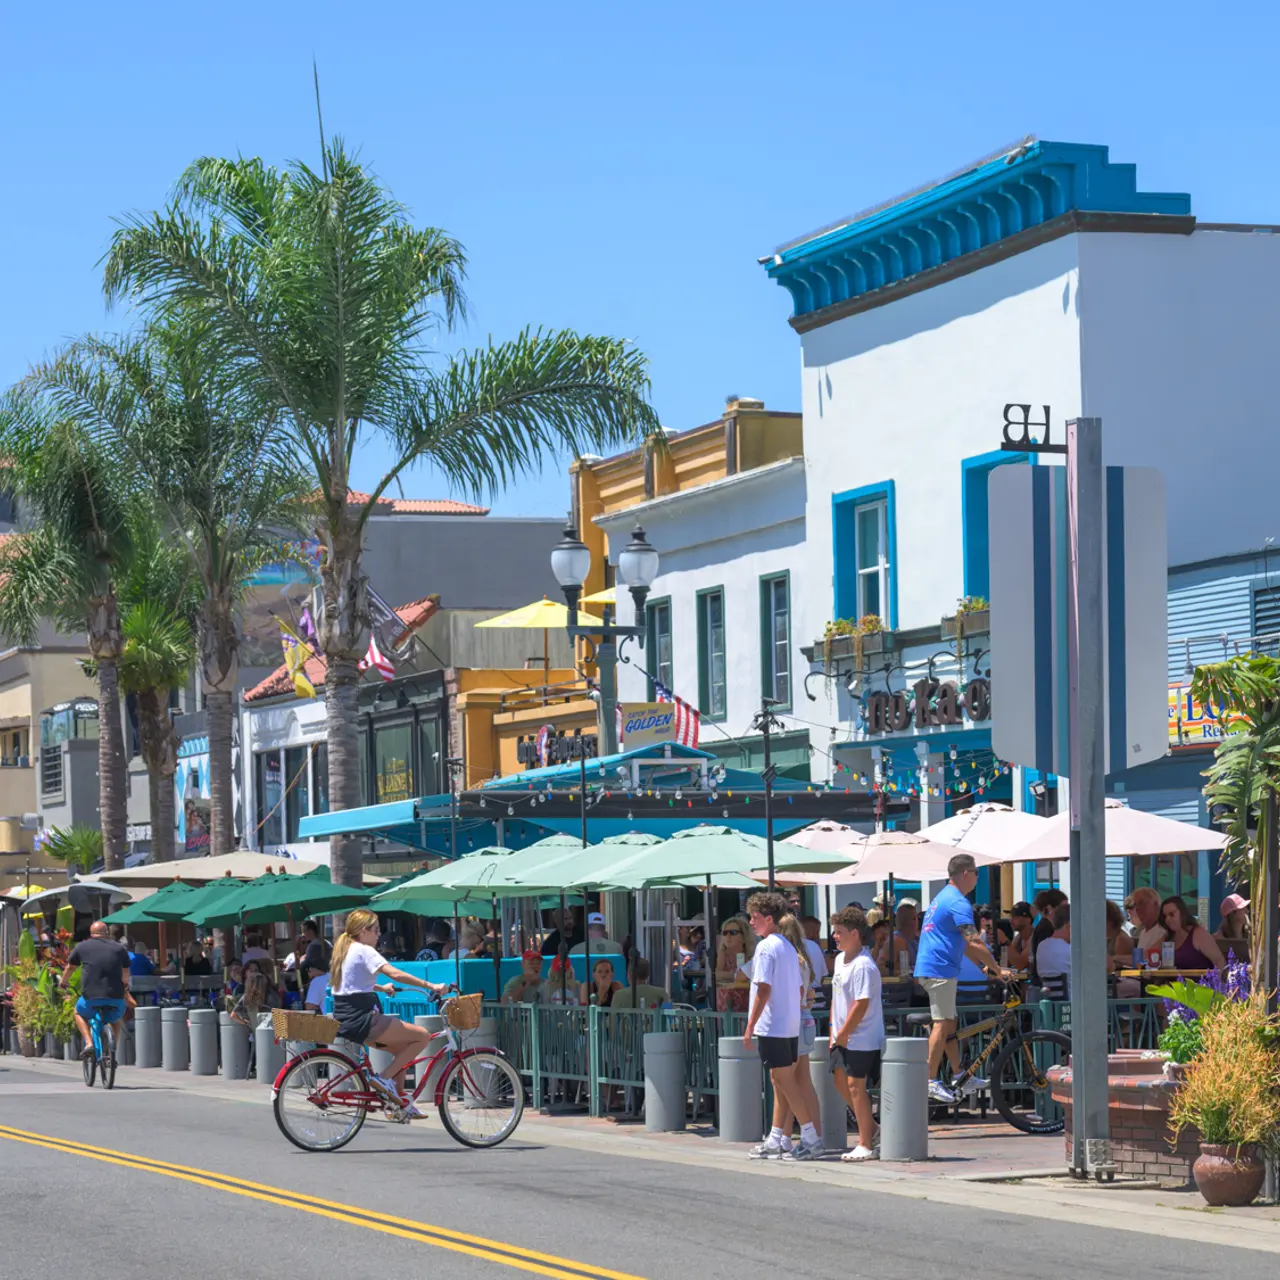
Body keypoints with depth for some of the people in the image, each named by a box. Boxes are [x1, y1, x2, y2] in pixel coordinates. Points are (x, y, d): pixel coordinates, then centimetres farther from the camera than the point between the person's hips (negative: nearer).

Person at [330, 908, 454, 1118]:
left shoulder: (344, 950, 17)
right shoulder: (364, 951, -11)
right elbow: (396, 974, -23)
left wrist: (381, 988, 49)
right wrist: (431, 986, -23)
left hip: (344, 1020, 10)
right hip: (361, 1019, -10)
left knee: (401, 1047, 23)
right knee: (423, 1036, -7)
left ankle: (399, 1099, 18)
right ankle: (384, 1077, -7)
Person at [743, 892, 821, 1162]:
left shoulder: (766, 947, -13)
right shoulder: (789, 947, 15)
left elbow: (763, 989, -18)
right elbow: (799, 988, 17)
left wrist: (750, 1026, -15)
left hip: (772, 1026, -9)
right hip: (791, 1026, 9)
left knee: (786, 1082, -7)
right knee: (780, 1082, 12)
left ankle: (811, 1138, -9)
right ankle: (776, 1140, 16)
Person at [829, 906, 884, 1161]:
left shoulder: (863, 966, -19)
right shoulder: (840, 959, 12)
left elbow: (862, 1004, -22)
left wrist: (843, 1033, -16)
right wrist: (834, 1032, 13)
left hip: (862, 1038, -10)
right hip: (843, 1037, 10)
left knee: (855, 1085, -7)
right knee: (841, 1082, 14)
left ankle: (866, 1145, 0)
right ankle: (872, 1130, 29)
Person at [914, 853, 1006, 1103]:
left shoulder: (943, 897, 19)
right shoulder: (958, 903, -15)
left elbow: (963, 943, 25)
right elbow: (974, 943, -19)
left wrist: (983, 966, 22)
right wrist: (998, 970, -12)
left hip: (928, 968, 10)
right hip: (940, 969, -10)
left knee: (948, 1023, 13)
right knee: (942, 1024, -9)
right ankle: (931, 1081, -11)